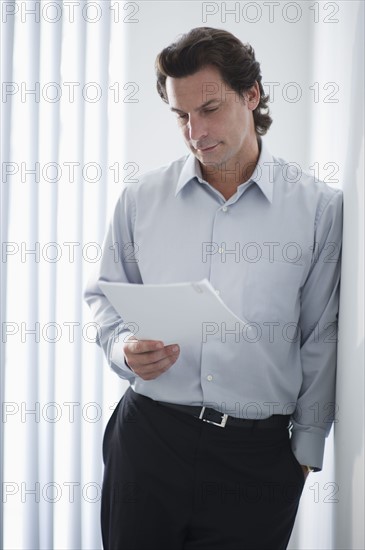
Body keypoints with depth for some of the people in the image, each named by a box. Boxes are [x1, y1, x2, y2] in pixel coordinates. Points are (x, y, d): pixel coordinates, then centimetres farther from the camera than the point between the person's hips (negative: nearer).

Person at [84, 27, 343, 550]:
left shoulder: (319, 207, 0)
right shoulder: (141, 199, 5)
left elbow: (322, 337, 4)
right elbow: (104, 296, 14)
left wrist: (307, 445, 5)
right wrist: (125, 348, -7)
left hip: (258, 454, -1)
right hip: (147, 438, 1)